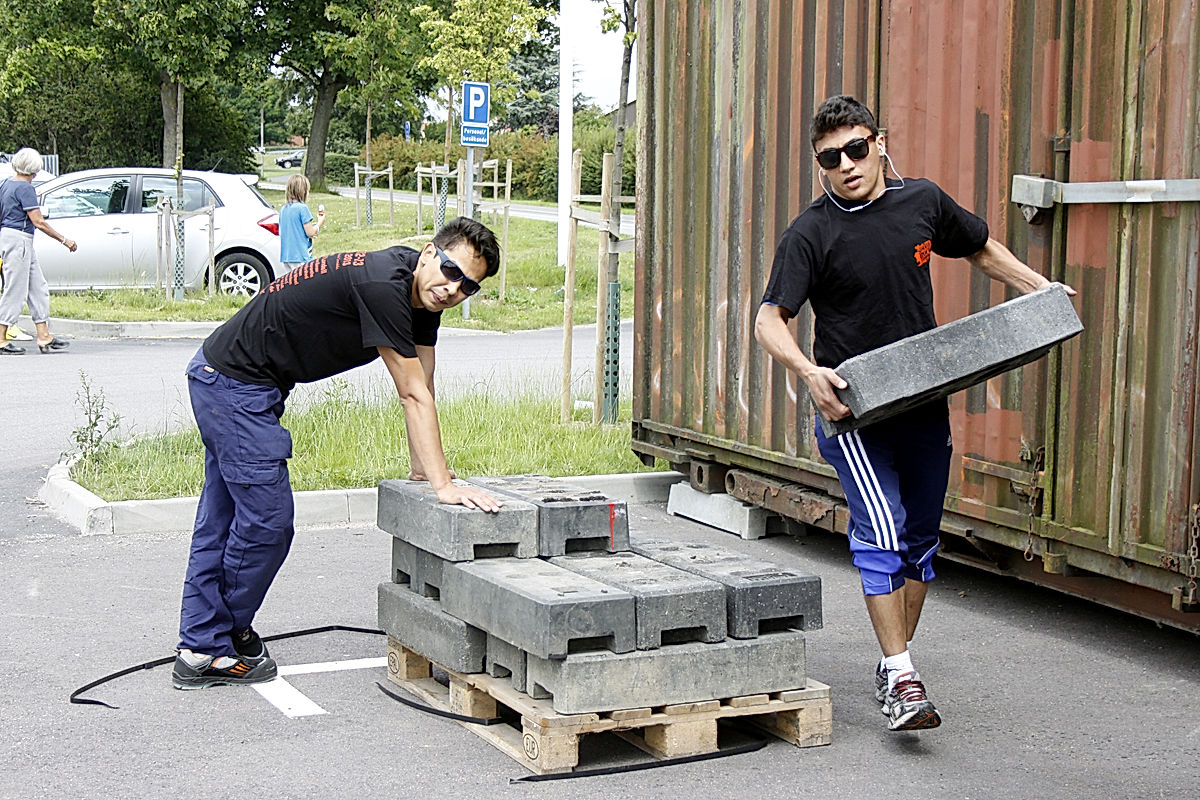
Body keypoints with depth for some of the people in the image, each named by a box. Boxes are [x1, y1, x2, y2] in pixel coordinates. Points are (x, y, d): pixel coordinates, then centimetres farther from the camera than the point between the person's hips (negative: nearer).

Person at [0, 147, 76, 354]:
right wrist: (64, 240, -10)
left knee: (38, 289, 10)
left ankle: (44, 337, 11)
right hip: (18, 239, -9)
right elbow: (39, 222, -16)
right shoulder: (25, 188, -14)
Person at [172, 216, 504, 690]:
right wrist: (442, 484, -25)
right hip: (235, 384, -10)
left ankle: (198, 650, 22)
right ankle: (217, 648, 10)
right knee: (266, 521, -5)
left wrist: (423, 469, 4)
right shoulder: (383, 286, -27)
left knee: (221, 519, 14)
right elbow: (413, 396, -27)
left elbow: (421, 390, 6)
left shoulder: (423, 295, 2)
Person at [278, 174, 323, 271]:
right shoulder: (302, 208, -12)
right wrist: (319, 223, 7)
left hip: (285, 256, 7)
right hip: (300, 256, -7)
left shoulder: (283, 209, 10)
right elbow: (310, 233, -11)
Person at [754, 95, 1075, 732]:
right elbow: (769, 321, -14)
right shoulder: (810, 235, -9)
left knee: (920, 535, 10)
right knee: (881, 532, -16)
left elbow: (983, 250, 22)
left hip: (924, 402, 5)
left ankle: (895, 661, 25)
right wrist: (809, 371, -31)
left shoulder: (923, 202, 4)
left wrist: (1040, 289, 10)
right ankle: (900, 677, -14)